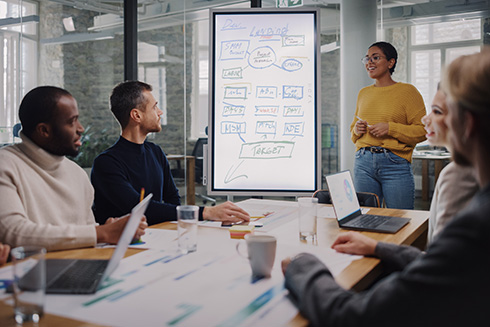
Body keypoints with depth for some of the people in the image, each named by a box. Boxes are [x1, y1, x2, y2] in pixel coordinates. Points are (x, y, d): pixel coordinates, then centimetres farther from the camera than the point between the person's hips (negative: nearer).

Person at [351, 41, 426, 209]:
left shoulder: (407, 91, 0)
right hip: (363, 163, 5)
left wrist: (390, 128, -15)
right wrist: (357, 130, 1)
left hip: (395, 164, -4)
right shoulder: (363, 93, 15)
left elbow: (423, 131, -6)